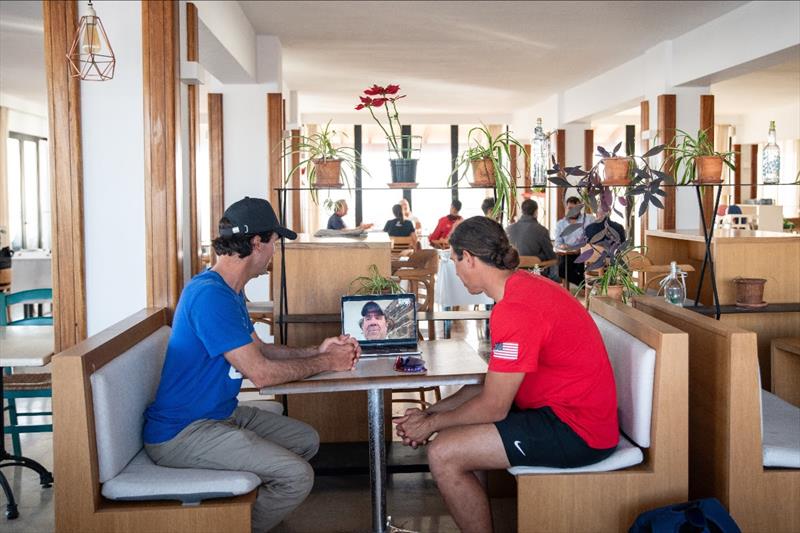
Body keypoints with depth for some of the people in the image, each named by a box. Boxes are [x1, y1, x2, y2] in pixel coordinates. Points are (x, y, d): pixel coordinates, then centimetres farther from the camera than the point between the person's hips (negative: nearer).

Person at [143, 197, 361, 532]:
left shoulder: (230, 291, 11)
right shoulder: (210, 294, -23)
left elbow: (257, 349, 18)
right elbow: (260, 372, -23)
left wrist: (316, 351, 6)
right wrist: (327, 363, -11)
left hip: (221, 414, 11)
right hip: (181, 433, -11)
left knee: (307, 440, 16)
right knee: (298, 477, -20)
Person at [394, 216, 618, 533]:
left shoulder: (515, 310, -24)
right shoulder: (521, 284, 8)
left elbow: (493, 408, -19)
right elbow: (496, 383, 12)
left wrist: (431, 423, -3)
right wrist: (431, 413, 7)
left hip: (576, 430, -11)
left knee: (443, 454, -15)